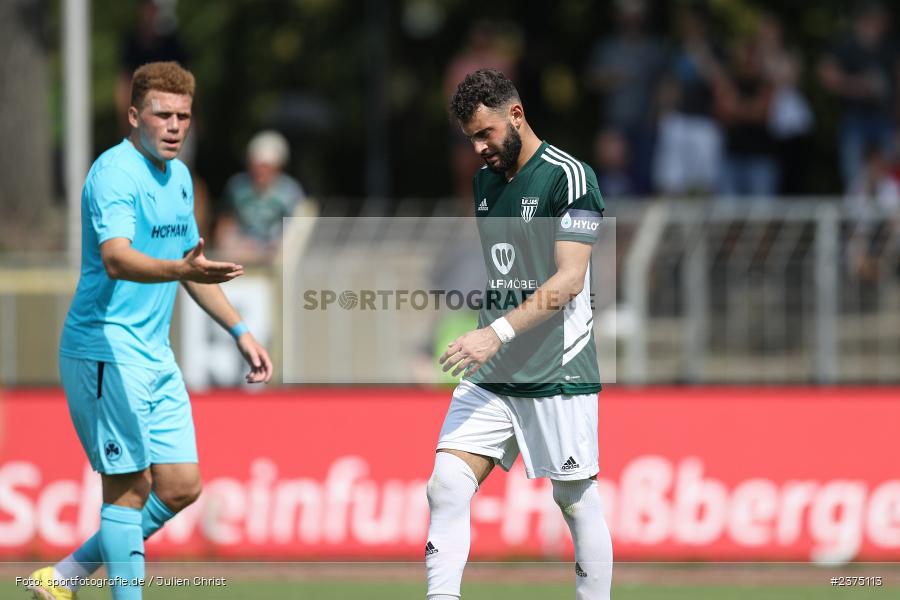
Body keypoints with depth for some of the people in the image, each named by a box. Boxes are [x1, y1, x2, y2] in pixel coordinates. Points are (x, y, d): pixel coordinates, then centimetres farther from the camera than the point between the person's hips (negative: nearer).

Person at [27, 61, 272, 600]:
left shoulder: (178, 176, 13)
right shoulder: (115, 173, -16)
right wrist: (180, 269, -50)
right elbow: (117, 259, -33)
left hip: (154, 354, 9)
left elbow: (189, 264, 25)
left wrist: (240, 331, 20)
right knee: (131, 486, -9)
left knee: (181, 487, 7)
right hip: (106, 348, -9)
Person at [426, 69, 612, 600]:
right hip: (491, 376, 7)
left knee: (577, 501, 1)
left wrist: (499, 332, -25)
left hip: (559, 375, -7)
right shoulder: (485, 181, 14)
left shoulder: (569, 177, -10)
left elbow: (569, 279, -18)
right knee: (446, 489, -8)